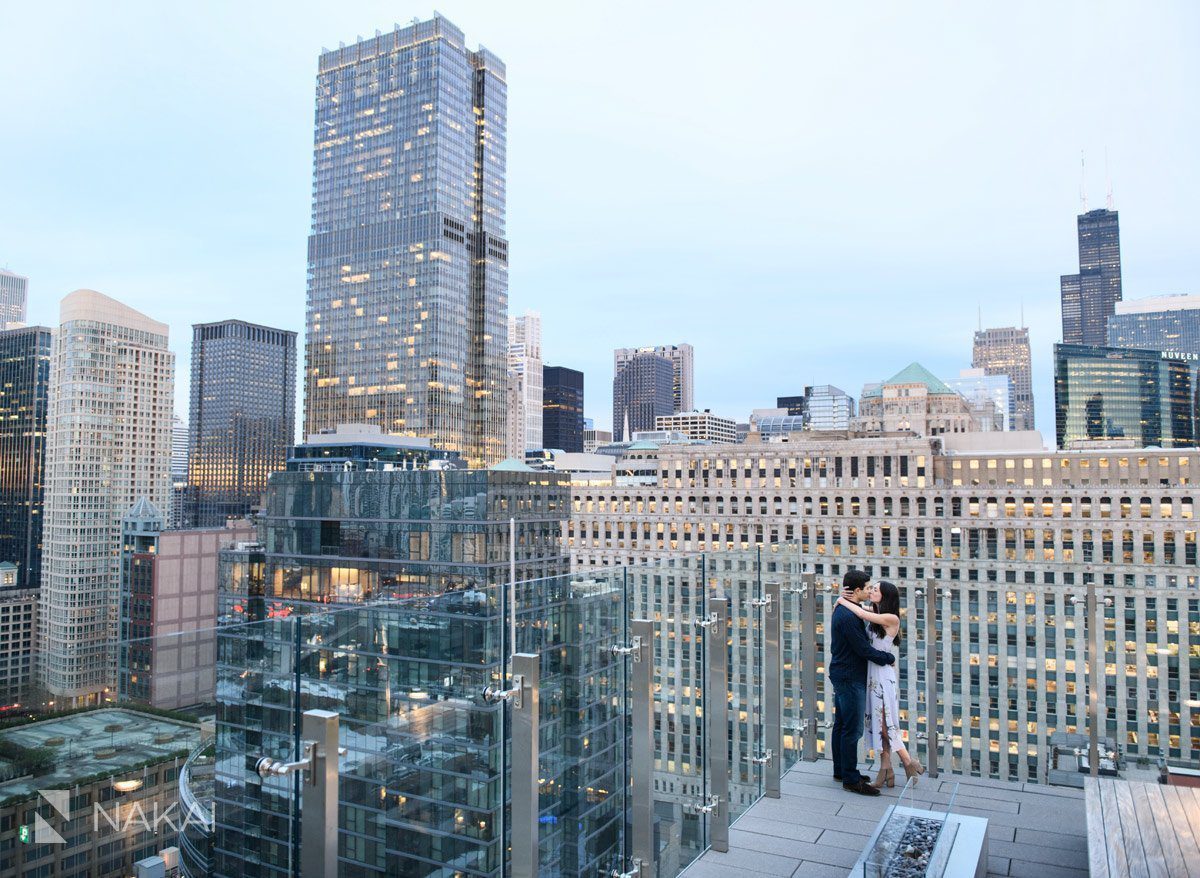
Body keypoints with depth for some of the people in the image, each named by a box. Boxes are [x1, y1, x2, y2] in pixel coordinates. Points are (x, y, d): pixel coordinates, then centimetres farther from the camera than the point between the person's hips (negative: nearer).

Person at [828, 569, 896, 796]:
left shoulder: (842, 610, 9)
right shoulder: (848, 616, -24)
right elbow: (864, 650, -20)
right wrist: (889, 658, -7)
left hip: (842, 676, 10)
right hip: (850, 678, -10)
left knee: (841, 725, 17)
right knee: (852, 729, -3)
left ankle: (840, 771, 27)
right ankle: (851, 779, 5)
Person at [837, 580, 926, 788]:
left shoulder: (891, 619, -14)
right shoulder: (874, 617, 8)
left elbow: (863, 614, -23)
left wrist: (842, 600, -10)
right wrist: (845, 599, -2)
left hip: (884, 675, -7)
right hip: (873, 674, 7)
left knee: (885, 723, -3)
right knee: (878, 723, 10)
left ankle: (910, 763, 13)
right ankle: (886, 770, 17)